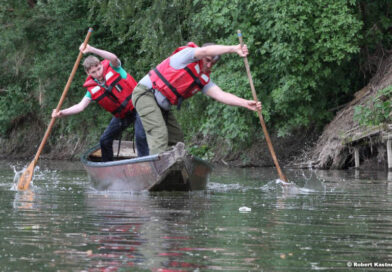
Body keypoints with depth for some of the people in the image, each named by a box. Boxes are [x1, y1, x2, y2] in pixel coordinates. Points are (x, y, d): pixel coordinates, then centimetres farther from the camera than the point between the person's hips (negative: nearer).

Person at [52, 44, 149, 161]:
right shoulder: (92, 89, -4)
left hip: (136, 107, -6)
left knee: (140, 135, -25)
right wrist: (62, 112, -25)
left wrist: (91, 50, -45)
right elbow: (80, 106, -10)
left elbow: (113, 58, -37)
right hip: (122, 115, 6)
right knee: (105, 140, 11)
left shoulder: (112, 67, -14)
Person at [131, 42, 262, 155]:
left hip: (161, 106, 9)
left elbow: (220, 94, -4)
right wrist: (234, 49, -36)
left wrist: (245, 103, -18)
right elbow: (205, 51, -31)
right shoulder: (186, 55, -11)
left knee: (176, 137, 7)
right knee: (159, 133, -22)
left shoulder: (203, 80, 8)